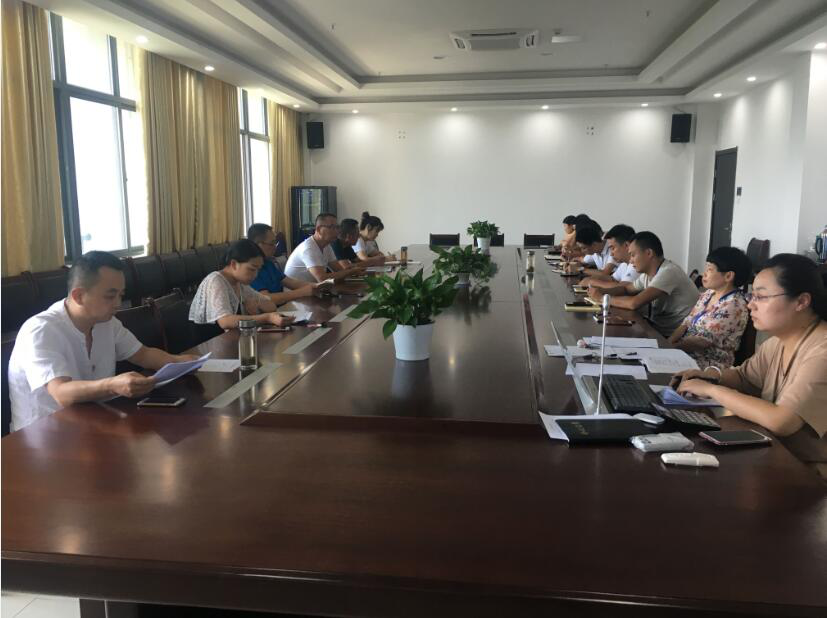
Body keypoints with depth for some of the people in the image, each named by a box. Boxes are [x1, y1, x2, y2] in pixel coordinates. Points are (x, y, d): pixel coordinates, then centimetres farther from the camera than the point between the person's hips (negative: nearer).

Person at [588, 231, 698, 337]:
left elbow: (635, 303, -28)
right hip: (657, 329, 7)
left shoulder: (668, 272, -22)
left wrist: (602, 298, -15)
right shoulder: (647, 274, 3)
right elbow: (627, 287, 21)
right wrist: (602, 291, 0)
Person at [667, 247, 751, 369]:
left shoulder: (734, 305, -17)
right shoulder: (709, 294, 9)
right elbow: (687, 324, 6)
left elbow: (703, 341, -19)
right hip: (685, 353, 7)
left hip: (709, 365, -7)